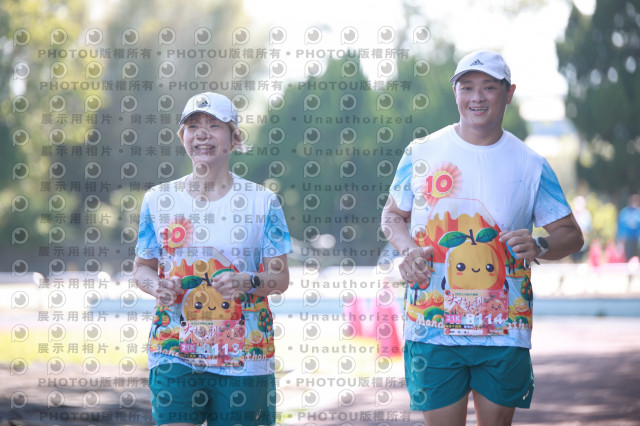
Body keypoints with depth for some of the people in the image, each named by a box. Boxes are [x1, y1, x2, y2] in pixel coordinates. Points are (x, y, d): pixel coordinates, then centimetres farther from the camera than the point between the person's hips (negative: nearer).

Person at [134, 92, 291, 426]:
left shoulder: (262, 202, 3)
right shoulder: (159, 200, 7)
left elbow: (280, 278, 2)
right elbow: (142, 267, 14)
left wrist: (248, 282, -18)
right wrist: (155, 285, -9)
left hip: (243, 352, 0)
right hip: (175, 349, 0)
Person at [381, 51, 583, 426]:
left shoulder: (530, 165, 4)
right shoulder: (421, 153, 4)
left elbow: (571, 235, 9)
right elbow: (393, 215, 17)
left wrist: (539, 247, -13)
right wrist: (408, 250, -5)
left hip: (504, 331, 1)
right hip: (433, 329, -1)